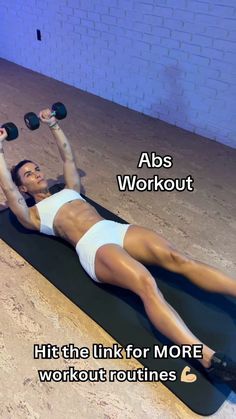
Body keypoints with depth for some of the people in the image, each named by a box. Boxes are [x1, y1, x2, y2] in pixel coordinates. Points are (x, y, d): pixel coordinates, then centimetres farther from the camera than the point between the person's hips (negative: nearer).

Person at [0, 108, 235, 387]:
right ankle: (209, 359, -46)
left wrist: (53, 125, 42)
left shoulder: (69, 190, 33)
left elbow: (68, 156, 41)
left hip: (115, 228, 7)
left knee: (176, 258, -19)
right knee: (146, 284, -34)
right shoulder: (32, 215, 16)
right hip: (93, 247, -6)